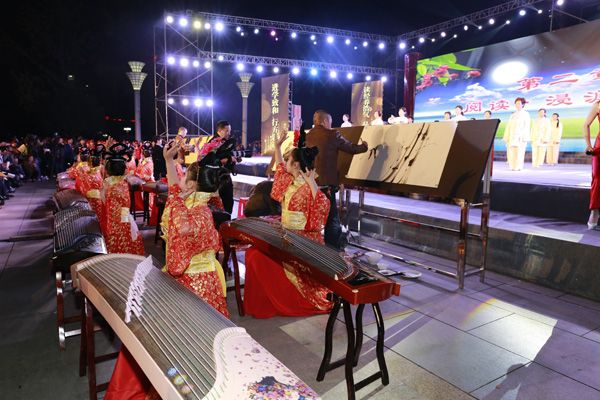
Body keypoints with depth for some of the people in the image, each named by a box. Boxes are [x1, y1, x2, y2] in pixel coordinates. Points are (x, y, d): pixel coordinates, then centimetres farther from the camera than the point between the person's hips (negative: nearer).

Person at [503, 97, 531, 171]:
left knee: (519, 152, -10)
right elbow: (508, 126, 16)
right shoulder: (512, 115, 21)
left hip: (520, 136, -4)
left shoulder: (525, 114, 7)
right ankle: (512, 167, 5)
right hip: (512, 136, 4)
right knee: (510, 153, -2)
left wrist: (524, 138, -13)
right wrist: (506, 137, 7)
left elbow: (527, 126, -2)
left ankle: (518, 167, -5)